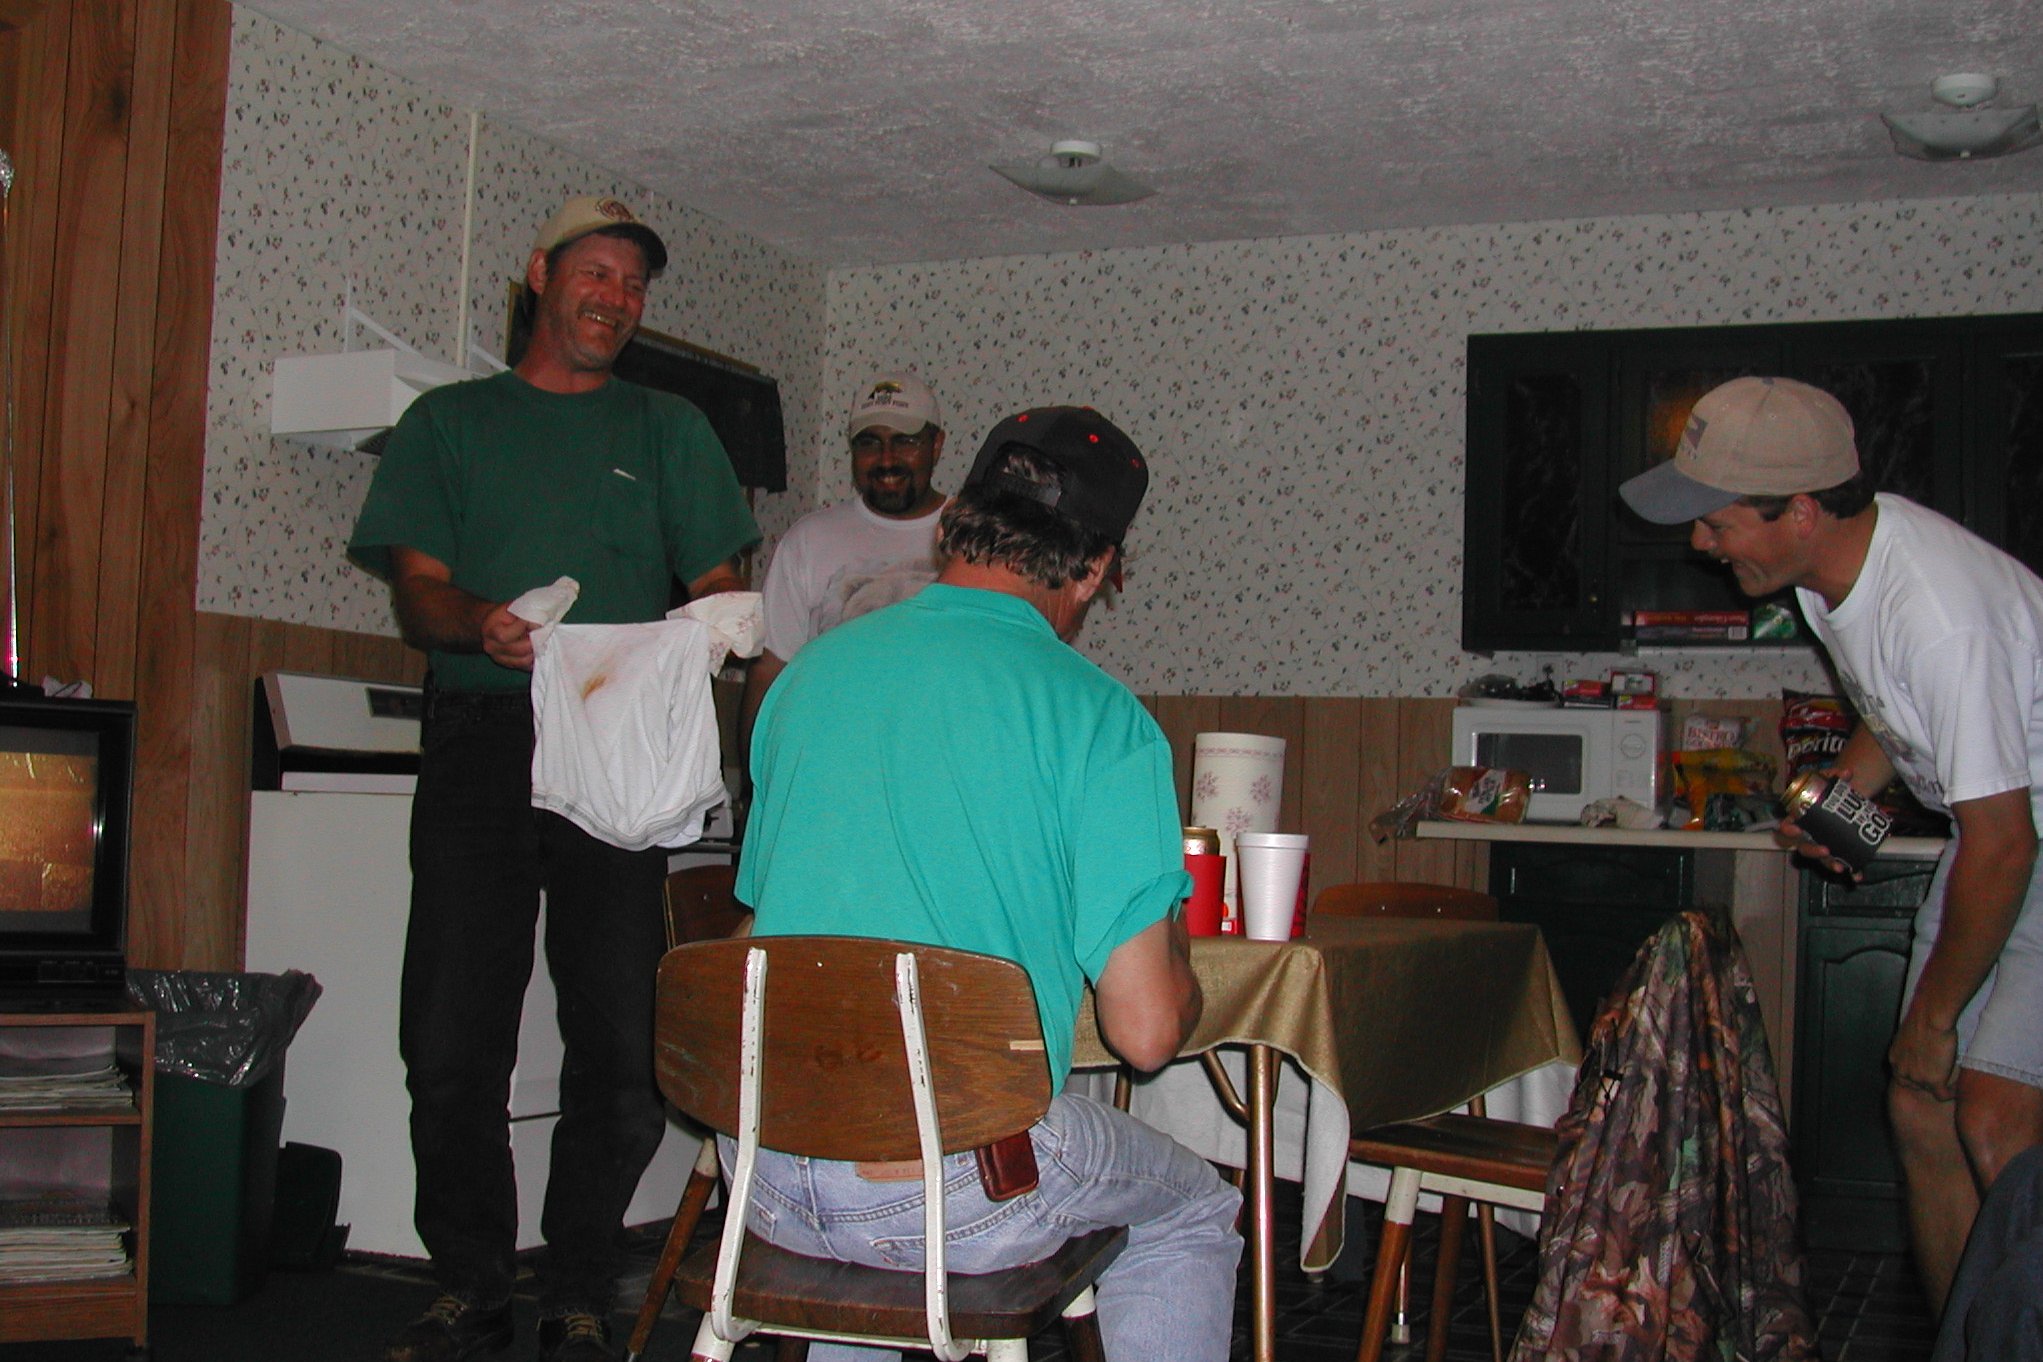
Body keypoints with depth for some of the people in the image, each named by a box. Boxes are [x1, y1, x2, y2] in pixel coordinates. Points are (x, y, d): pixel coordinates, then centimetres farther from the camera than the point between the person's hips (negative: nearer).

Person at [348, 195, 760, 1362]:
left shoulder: (668, 429, 18)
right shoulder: (450, 422, 16)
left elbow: (720, 590, 11)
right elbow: (418, 587, 6)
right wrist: (481, 623, -17)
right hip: (479, 740, 0)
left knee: (624, 1045, -5)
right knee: (452, 1037, -2)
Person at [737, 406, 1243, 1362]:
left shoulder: (808, 672, 5)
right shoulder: (1101, 719, -10)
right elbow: (1147, 1030, -12)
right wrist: (1174, 949, 12)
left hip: (767, 1188, 5)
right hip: (960, 1194, -5)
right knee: (1195, 1215, 25)